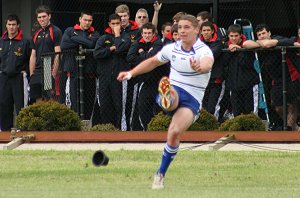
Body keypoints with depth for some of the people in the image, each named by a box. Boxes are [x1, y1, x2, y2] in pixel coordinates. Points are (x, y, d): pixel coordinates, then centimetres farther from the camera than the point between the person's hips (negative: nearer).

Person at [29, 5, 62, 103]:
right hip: (37, 74, 7)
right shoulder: (36, 34, 17)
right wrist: (31, 75, 10)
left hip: (49, 73, -7)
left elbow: (57, 55, -9)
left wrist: (53, 74, -15)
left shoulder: (55, 32, -3)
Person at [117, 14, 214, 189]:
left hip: (192, 101, -4)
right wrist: (131, 73, 20)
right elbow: (153, 62, 25)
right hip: (172, 91, 4)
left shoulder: (204, 51, -11)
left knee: (175, 132, -23)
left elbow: (208, 64, -37)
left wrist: (200, 67, -60)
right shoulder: (172, 49, 5)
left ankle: (161, 174, -7)